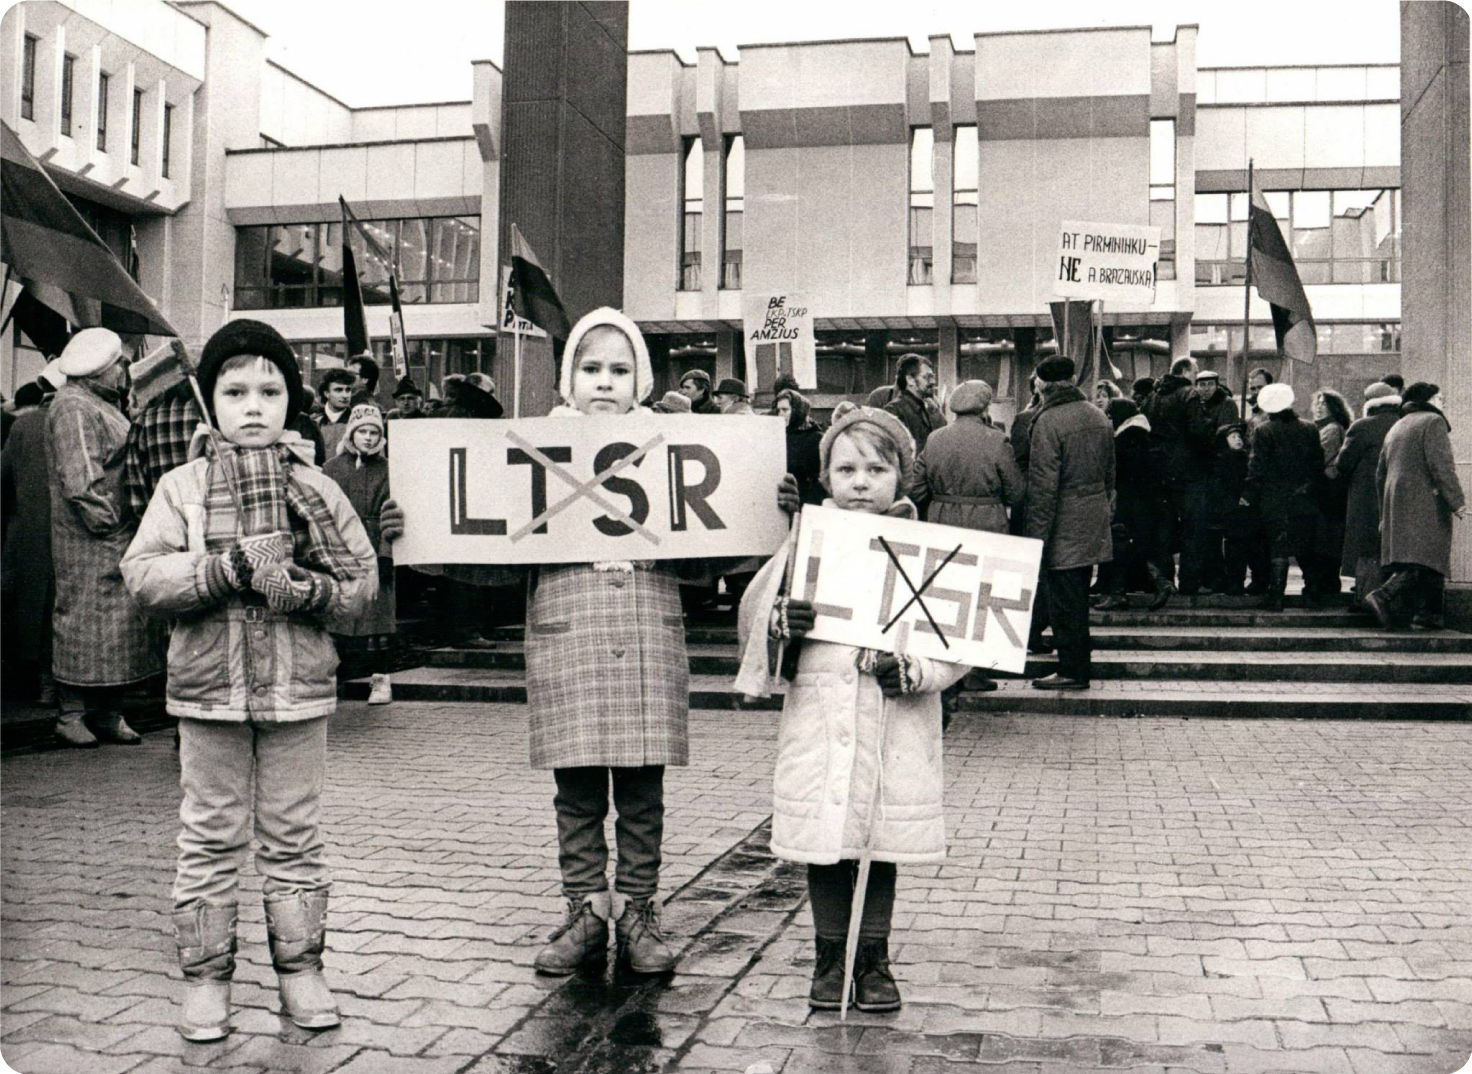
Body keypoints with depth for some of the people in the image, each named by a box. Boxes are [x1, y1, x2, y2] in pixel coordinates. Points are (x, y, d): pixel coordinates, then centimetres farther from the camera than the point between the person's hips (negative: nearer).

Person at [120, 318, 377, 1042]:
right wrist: (228, 569, -21)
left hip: (298, 686, 1)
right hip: (209, 687, 0)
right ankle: (206, 975, 20)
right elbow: (142, 574, -9)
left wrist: (310, 589, -19)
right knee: (210, 836, 8)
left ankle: (300, 966, 22)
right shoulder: (182, 487, 2)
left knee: (294, 835, 10)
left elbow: (362, 578, 1)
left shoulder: (317, 488, 4)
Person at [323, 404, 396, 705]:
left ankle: (381, 679, 3)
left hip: (373, 552, -1)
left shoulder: (386, 471, 6)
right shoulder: (332, 469, 9)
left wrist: (386, 554, -7)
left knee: (378, 611, -3)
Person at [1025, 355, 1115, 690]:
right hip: (1093, 526, 8)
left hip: (1064, 527, -8)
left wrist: (1035, 536, -16)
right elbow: (1110, 474, 16)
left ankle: (1072, 671, 5)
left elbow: (1043, 486, -19)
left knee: (1064, 602, 0)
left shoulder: (1048, 421, -16)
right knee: (1077, 598, 16)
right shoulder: (1099, 418, 9)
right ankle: (1077, 666, 24)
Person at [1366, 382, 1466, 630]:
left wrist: (1385, 513, 28)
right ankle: (1384, 596, -28)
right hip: (1426, 503, -8)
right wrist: (1457, 502, -14)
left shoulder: (1395, 428, 22)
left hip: (1397, 503, 8)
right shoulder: (1433, 421, -2)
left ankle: (1426, 614, 2)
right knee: (1424, 559, -13)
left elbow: (1380, 474, 24)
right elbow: (1441, 465, -14)